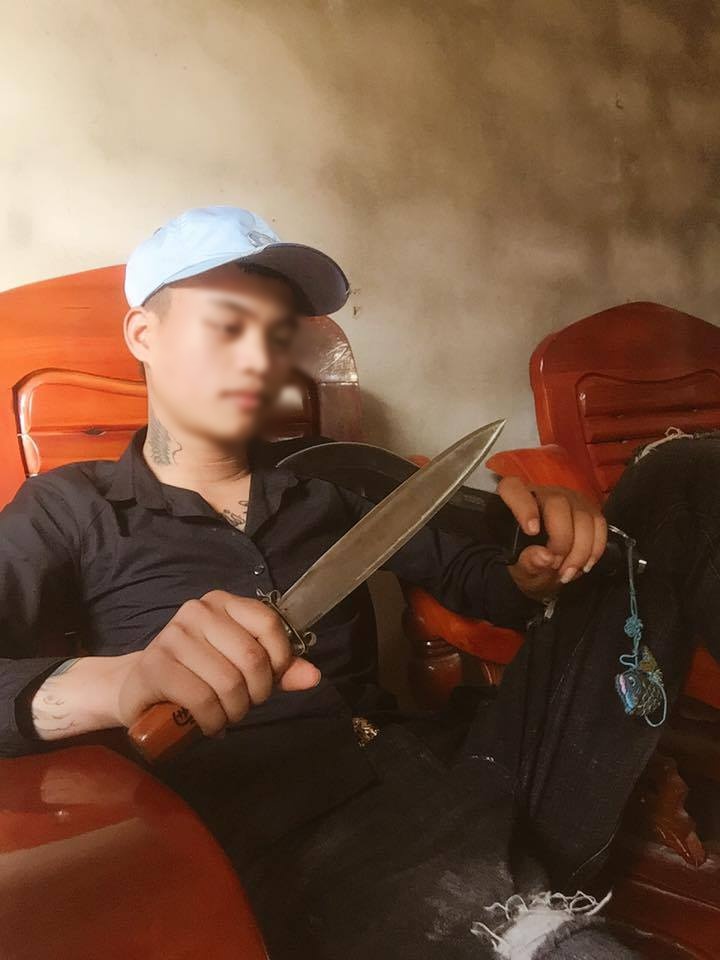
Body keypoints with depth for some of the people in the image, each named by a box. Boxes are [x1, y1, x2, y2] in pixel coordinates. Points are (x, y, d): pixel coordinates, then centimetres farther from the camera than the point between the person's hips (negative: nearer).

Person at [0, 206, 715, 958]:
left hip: (446, 767, 5)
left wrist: (537, 561, -4)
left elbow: (468, 574, 19)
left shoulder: (328, 479, 18)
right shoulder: (68, 511, 7)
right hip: (292, 838, -5)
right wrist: (110, 684, -28)